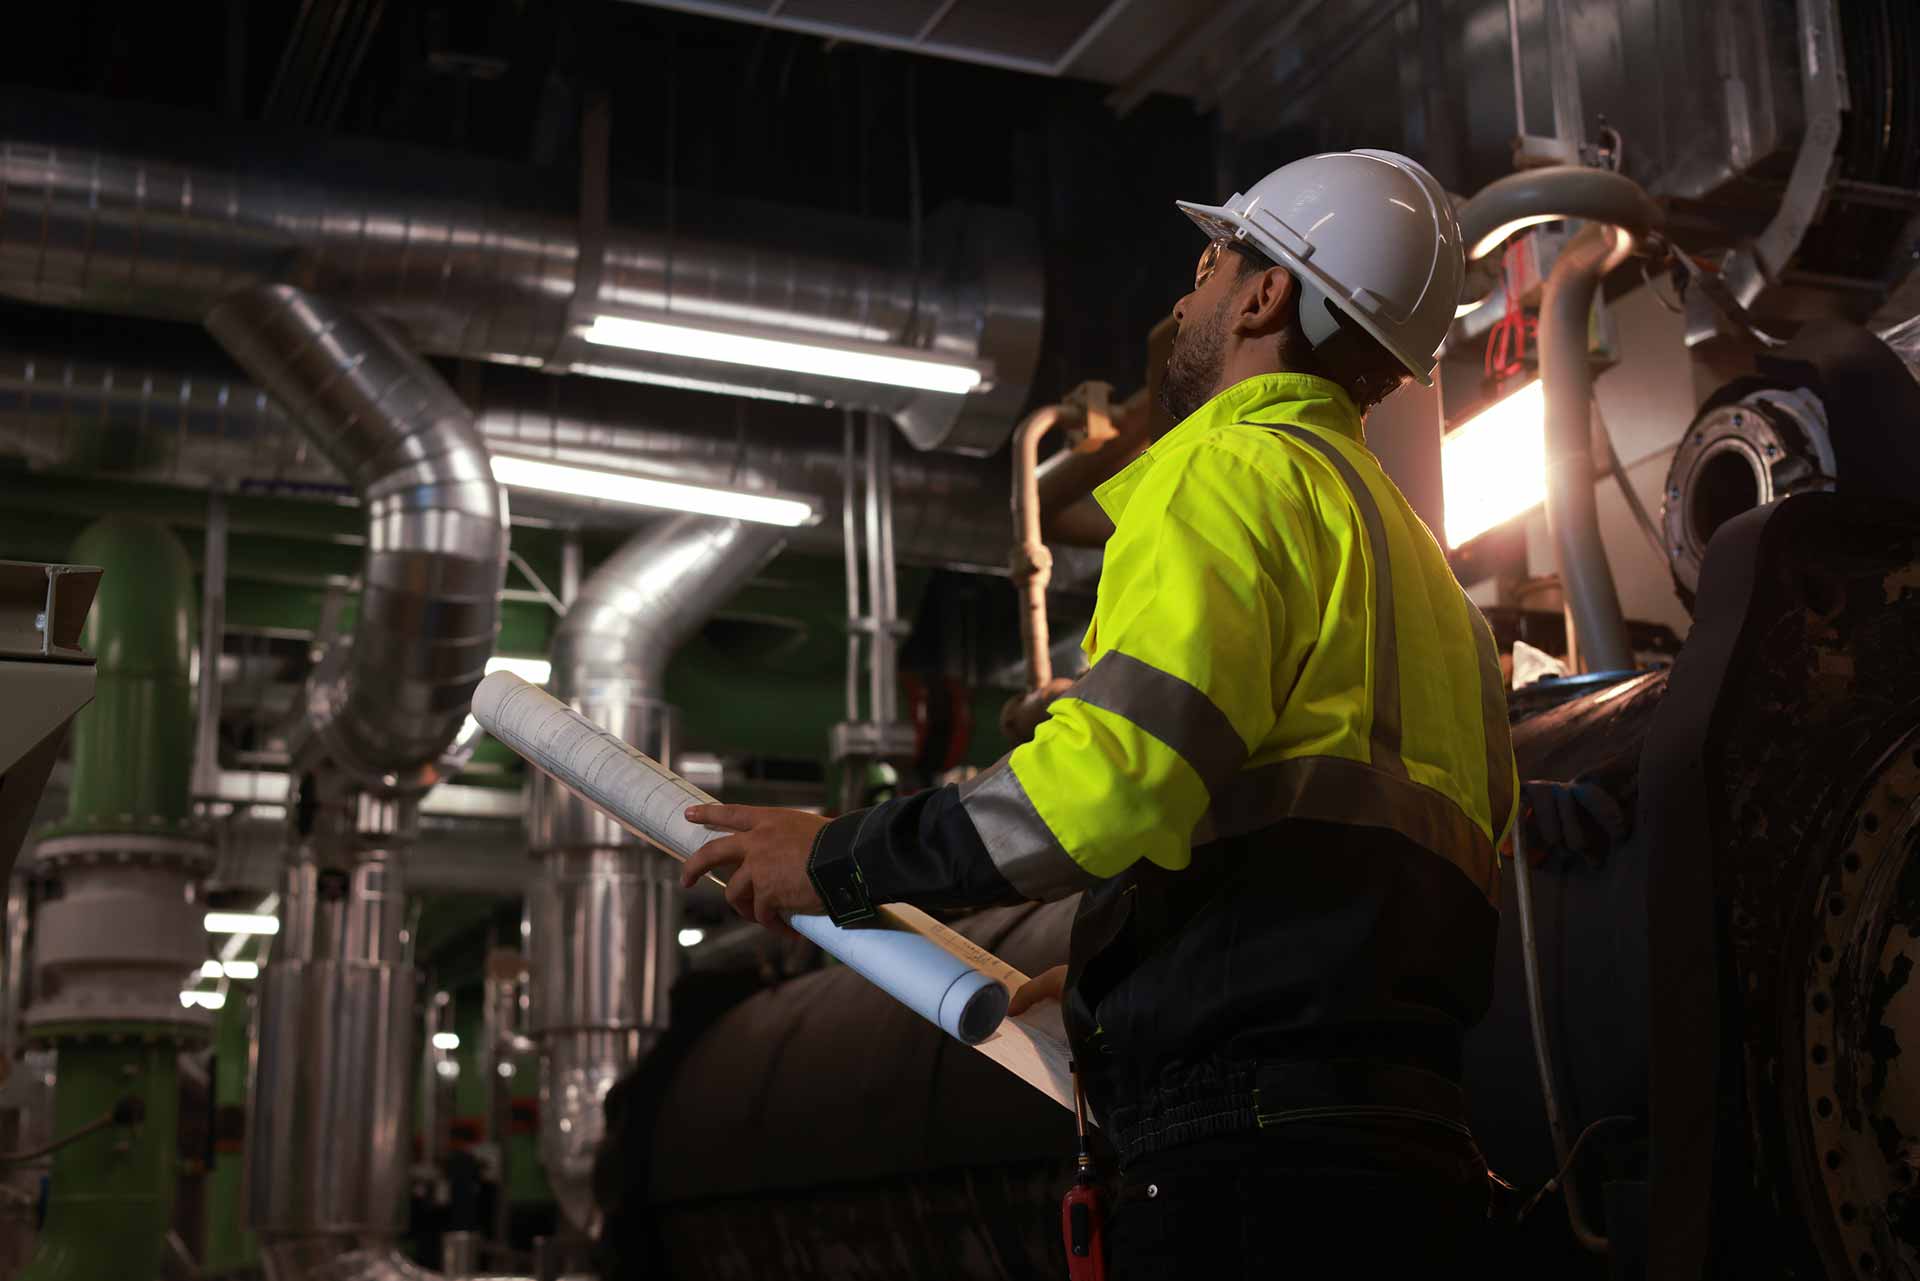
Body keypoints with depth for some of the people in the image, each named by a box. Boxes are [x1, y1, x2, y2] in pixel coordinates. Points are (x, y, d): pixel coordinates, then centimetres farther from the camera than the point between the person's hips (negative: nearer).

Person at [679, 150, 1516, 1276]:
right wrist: (1104, 983, 27)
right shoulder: (1420, 564, 27)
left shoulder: (1232, 467, -2)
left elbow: (1121, 774, -18)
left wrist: (841, 862, -5)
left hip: (1262, 1152, -9)